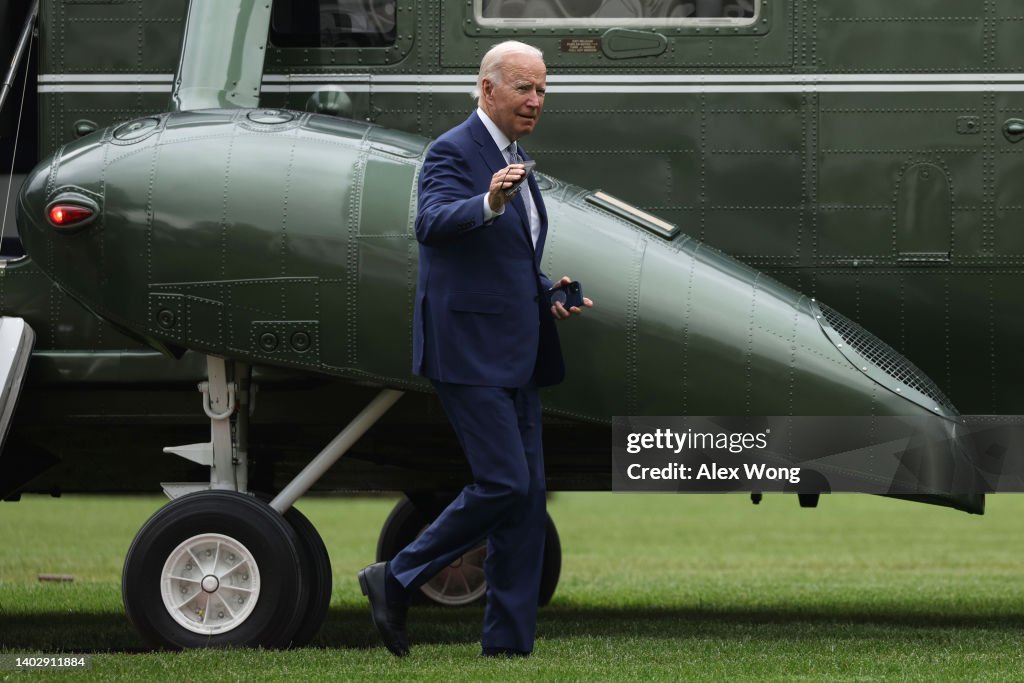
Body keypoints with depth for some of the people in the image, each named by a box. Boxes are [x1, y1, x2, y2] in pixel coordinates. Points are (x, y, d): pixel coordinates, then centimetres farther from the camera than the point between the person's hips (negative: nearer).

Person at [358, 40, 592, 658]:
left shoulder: (516, 161, 17)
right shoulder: (454, 153, -11)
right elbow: (432, 224, -30)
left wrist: (549, 294, 11)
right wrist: (489, 203, -47)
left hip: (516, 354, 9)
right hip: (469, 351, -9)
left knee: (528, 496, 6)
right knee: (504, 484, -14)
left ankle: (510, 645, 10)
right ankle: (396, 580, 2)